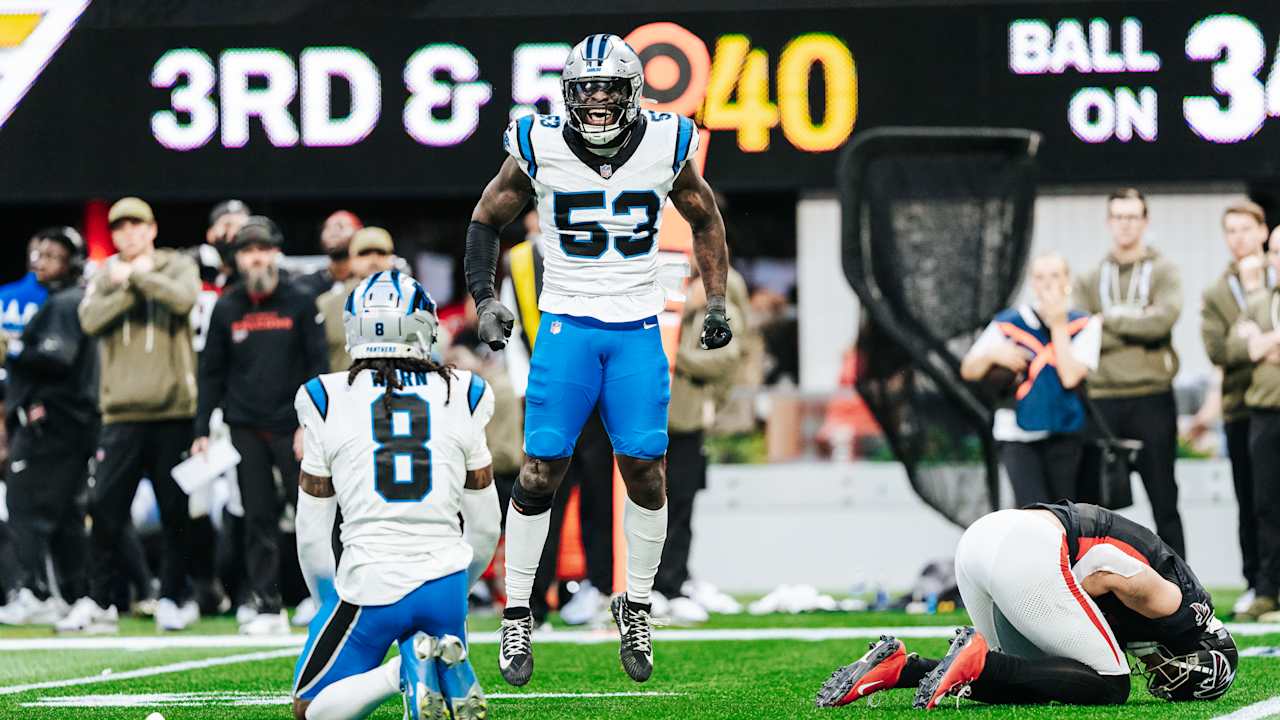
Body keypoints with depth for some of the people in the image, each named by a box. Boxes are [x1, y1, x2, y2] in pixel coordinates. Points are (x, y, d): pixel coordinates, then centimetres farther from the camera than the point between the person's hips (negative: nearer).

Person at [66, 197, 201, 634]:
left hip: (172, 408, -2)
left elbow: (183, 299, -15)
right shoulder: (105, 276, 13)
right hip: (122, 413, 2)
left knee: (176, 510, 1)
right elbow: (90, 319, -5)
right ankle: (98, 602, 2)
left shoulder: (176, 267, 7)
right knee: (105, 508, -3)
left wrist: (135, 276, -9)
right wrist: (130, 287, -10)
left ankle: (173, 599, 11)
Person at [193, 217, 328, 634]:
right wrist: (202, 431, 4)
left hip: (293, 428, -2)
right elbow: (211, 373, 11)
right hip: (246, 430, 2)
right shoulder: (226, 310, 8)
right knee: (258, 518, 1)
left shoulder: (299, 305, 2)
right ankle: (267, 608, 3)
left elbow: (318, 366, 0)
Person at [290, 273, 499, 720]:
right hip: (444, 581, 2)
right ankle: (449, 666, -8)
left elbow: (312, 533, 7)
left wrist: (329, 602, 23)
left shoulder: (329, 401, 1)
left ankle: (409, 670, -16)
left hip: (369, 583, -2)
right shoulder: (460, 397, 6)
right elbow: (484, 528, 12)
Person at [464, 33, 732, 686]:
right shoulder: (541, 148, -7)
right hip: (566, 325, -1)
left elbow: (705, 220, 14)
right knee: (541, 469, -5)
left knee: (645, 470, -3)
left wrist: (716, 302, 7)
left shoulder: (666, 146, -3)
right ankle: (516, 617, 6)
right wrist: (485, 300, -3)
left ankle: (636, 607, 16)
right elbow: (486, 220, 8)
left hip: (638, 330, 1)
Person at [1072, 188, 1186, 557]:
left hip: (1152, 398, -2)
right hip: (1102, 398, 2)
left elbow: (1164, 317, -13)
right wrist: (1138, 329, -12)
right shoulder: (1090, 280, 11)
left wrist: (1111, 320, -8)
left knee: (1163, 499, 2)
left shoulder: (1163, 271, 5)